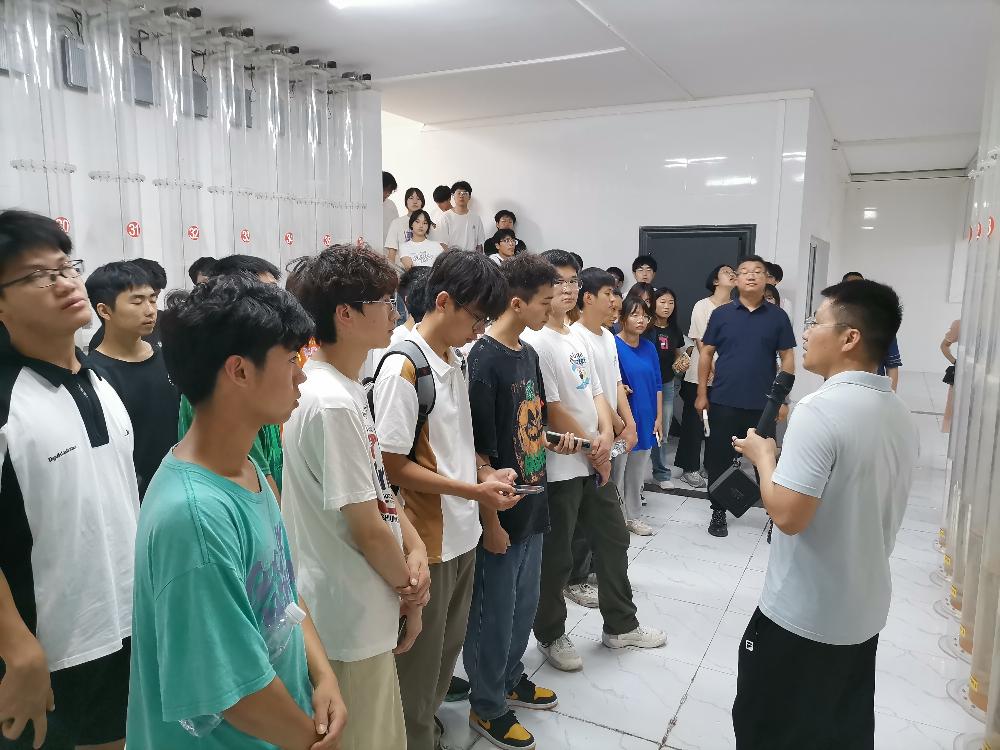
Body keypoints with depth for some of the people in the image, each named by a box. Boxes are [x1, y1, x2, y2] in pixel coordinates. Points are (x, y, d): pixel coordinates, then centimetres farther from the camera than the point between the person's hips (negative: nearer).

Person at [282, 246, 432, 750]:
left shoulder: (347, 387, 5)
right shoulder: (331, 404, -26)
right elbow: (365, 526, -22)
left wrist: (415, 548, -2)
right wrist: (410, 590, -6)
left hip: (364, 610, 9)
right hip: (352, 617, -9)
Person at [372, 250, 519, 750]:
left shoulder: (456, 361, 6)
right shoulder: (403, 367, -19)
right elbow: (394, 465, -19)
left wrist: (486, 471, -1)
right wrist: (475, 491, -19)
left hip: (463, 534, 8)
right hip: (427, 540, -8)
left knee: (447, 649, 24)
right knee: (420, 659, 12)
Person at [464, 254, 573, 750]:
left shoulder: (528, 354, 6)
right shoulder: (484, 360, -20)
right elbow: (479, 451, -20)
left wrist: (553, 442, 1)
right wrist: (491, 521, -17)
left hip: (533, 504, 8)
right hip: (502, 511, -8)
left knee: (524, 605, 22)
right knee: (495, 612, 9)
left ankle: (510, 680, 43)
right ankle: (487, 707, 29)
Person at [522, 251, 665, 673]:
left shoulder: (577, 336, 10)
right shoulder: (535, 342, -17)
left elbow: (596, 392, 12)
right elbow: (552, 411, -20)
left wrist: (606, 436, -6)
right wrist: (593, 448, -10)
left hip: (595, 461, 9)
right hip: (559, 468, -9)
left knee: (613, 540, 19)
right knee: (556, 558, 6)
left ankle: (620, 626, 37)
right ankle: (551, 636, 27)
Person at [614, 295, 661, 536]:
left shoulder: (649, 348, 7)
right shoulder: (612, 345, -11)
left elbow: (657, 385, 11)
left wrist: (658, 418, 8)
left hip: (645, 420, 6)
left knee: (638, 471, 15)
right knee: (617, 470, 2)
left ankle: (634, 515, 29)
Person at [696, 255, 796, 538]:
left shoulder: (777, 316, 2)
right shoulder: (721, 314, 1)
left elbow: (787, 358, 4)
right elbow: (706, 353, 4)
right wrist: (701, 393, 1)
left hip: (763, 404, 0)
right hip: (723, 402, 0)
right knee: (719, 459, 8)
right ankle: (718, 512, 23)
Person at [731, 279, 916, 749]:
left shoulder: (821, 410, -25)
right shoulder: (901, 416, 3)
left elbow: (788, 515, -28)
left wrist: (763, 454, -12)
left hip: (800, 614, -8)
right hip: (865, 611, 8)